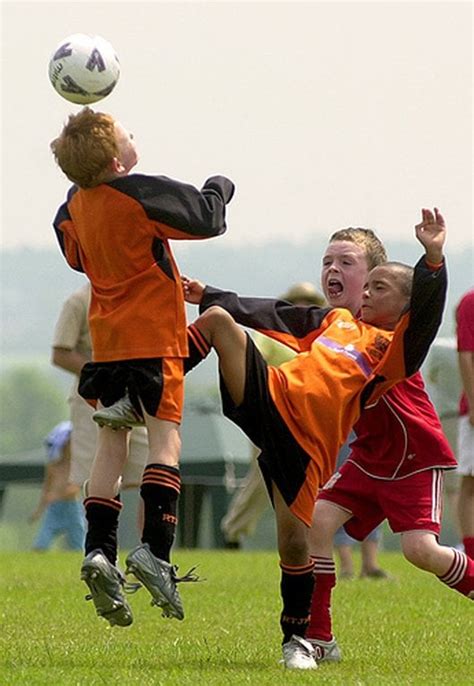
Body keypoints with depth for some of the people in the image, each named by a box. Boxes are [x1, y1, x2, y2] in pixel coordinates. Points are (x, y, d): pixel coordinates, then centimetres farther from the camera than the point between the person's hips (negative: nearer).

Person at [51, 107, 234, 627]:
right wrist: (220, 187, 9)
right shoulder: (142, 193, -15)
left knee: (111, 443, 9)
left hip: (105, 339, 6)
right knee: (164, 437, -5)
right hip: (153, 335, -6)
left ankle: (98, 550, -4)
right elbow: (207, 218, -11)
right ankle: (154, 551, -18)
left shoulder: (74, 207, 5)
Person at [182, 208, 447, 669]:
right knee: (218, 318, -12)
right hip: (268, 396, 4)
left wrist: (433, 261, -30)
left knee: (294, 540, -8)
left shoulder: (395, 349, 6)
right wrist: (208, 295, 33)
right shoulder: (337, 321, 24)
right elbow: (271, 314, 31)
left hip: (306, 442, -4)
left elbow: (425, 314, -13)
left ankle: (297, 638, 14)